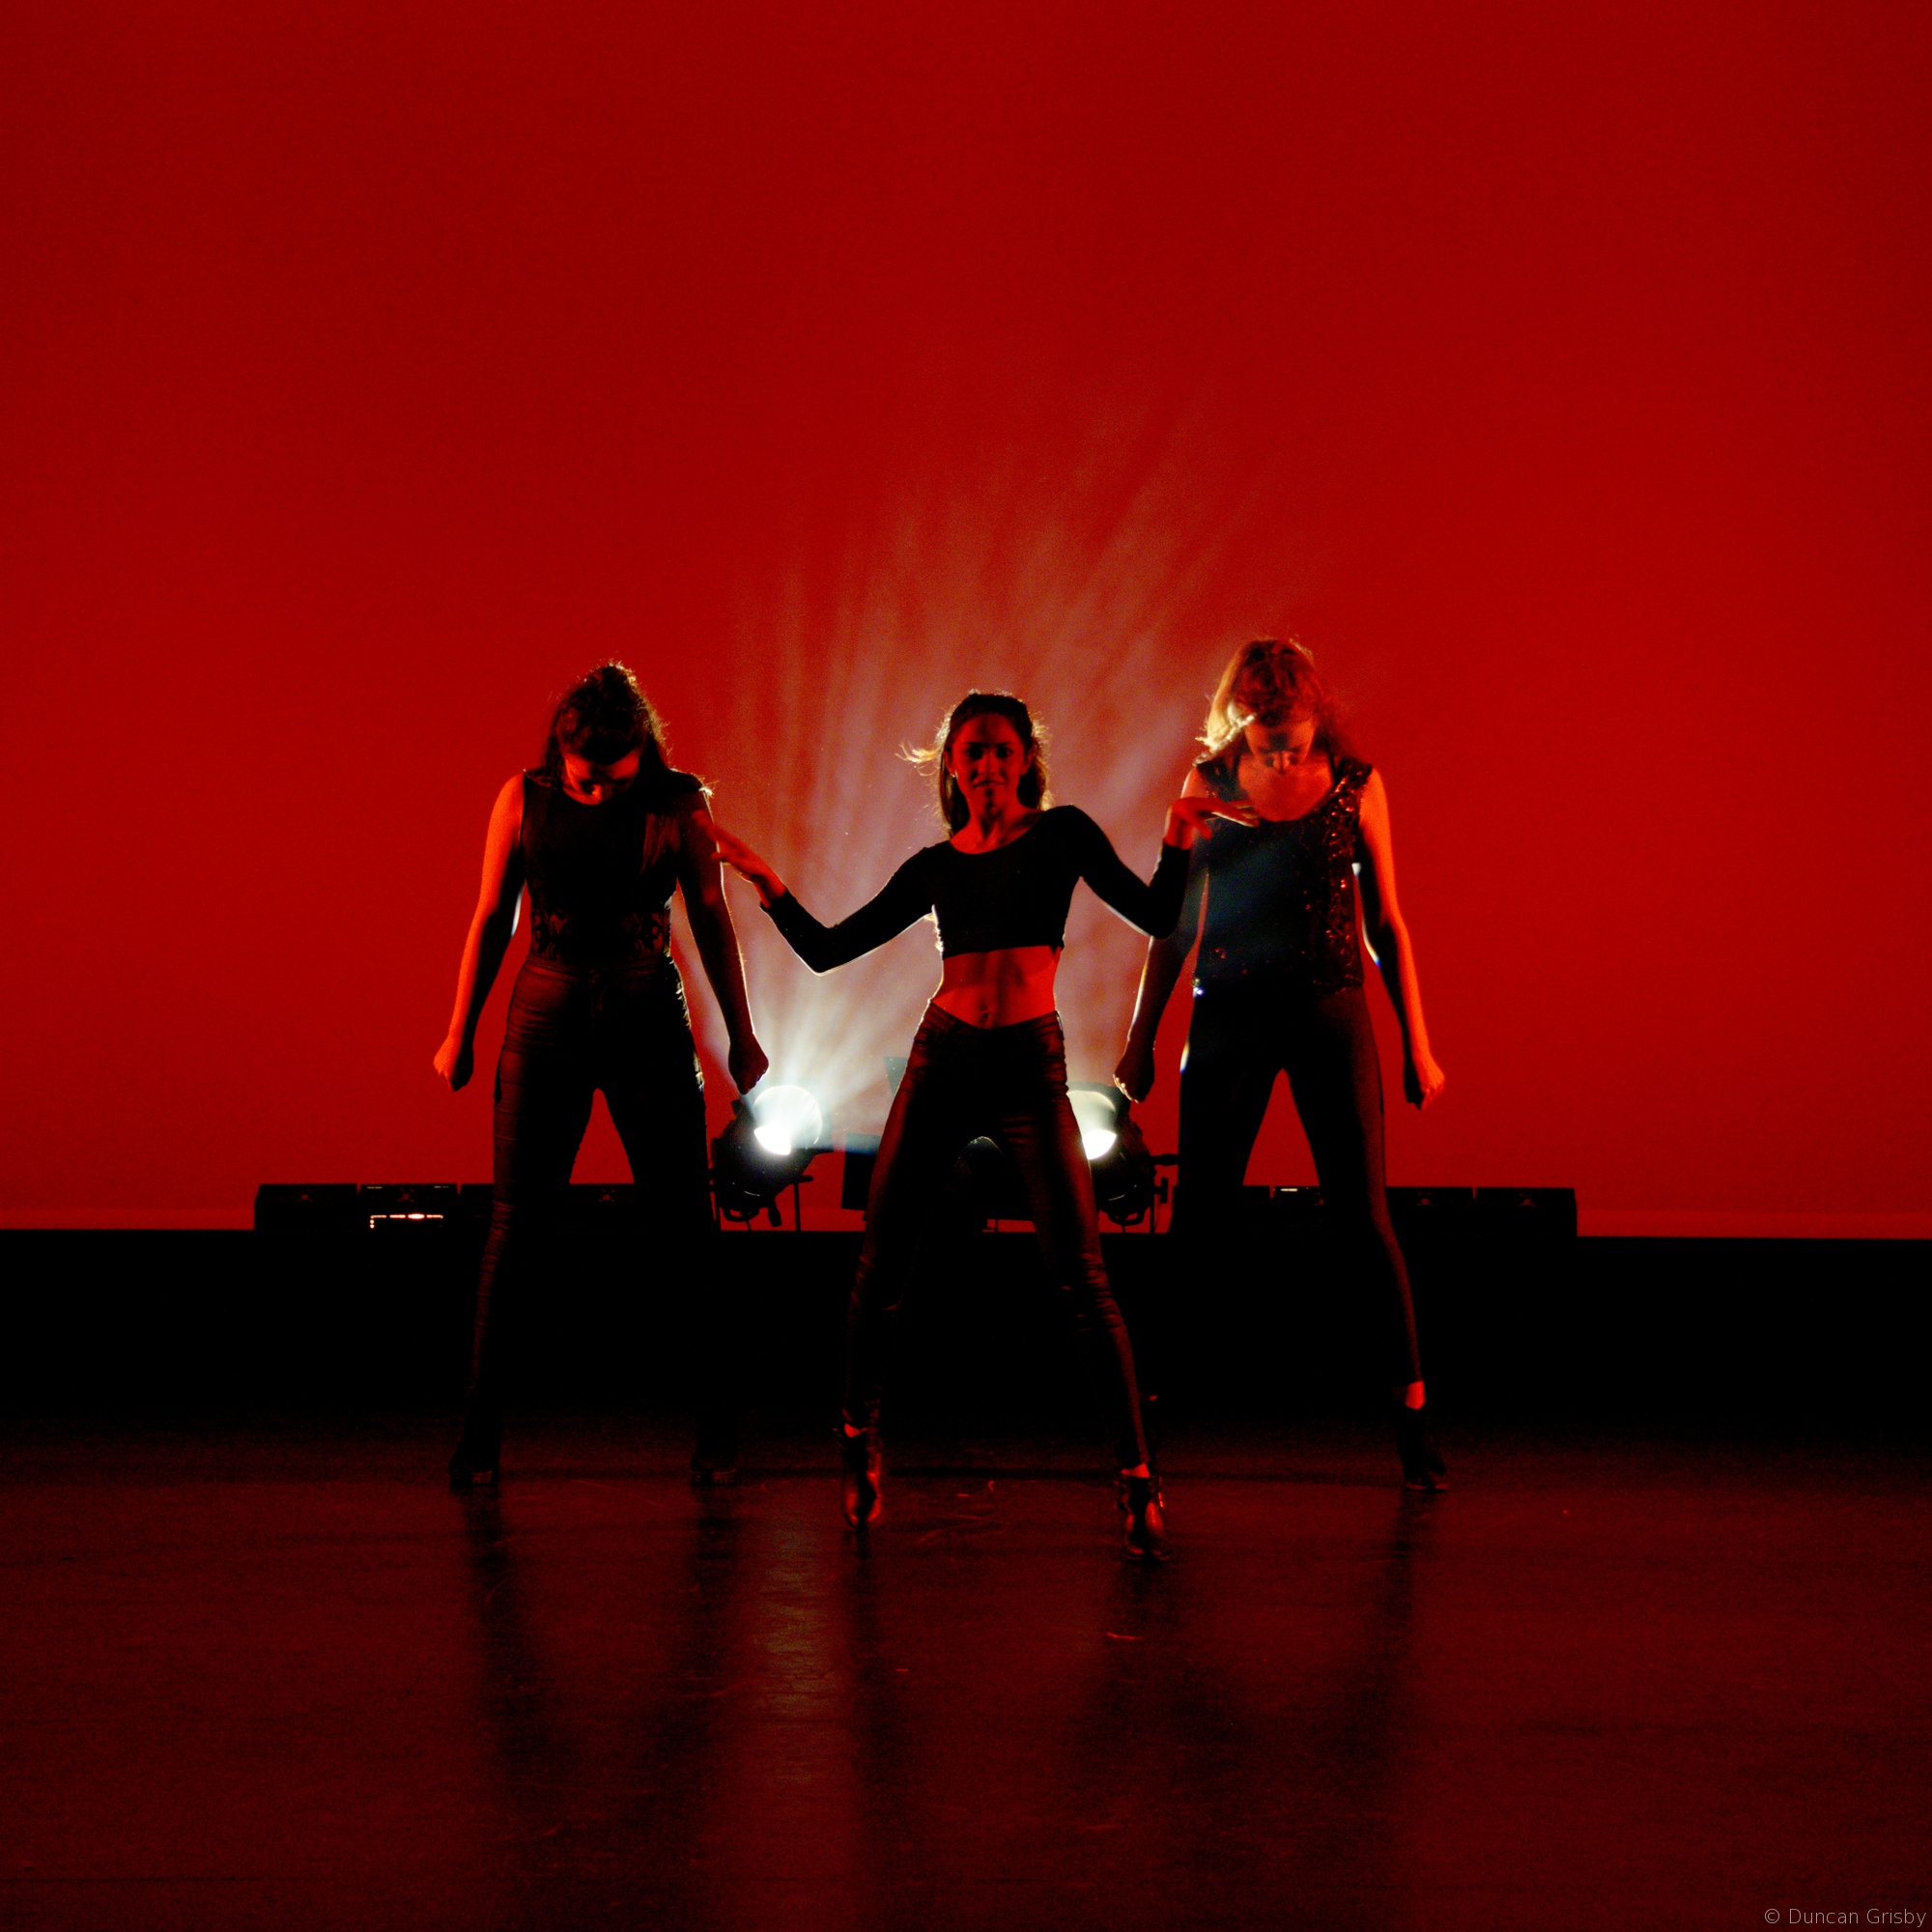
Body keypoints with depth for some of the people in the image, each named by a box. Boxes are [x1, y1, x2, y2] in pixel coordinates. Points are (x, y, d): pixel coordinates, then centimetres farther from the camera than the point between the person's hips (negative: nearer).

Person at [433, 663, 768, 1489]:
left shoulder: (677, 804, -2)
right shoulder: (524, 798, 1)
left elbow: (711, 919, 5)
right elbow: (491, 917, 7)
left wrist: (741, 1037, 9)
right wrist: (460, 1034, 9)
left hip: (649, 1017, 0)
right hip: (547, 1017, 1)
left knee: (684, 1228, -1)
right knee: (515, 1225, -2)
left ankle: (718, 1436, 8)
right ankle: (480, 1436, 6)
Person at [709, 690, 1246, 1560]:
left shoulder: (1062, 833, 7)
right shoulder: (934, 866, 13)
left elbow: (1156, 916, 1)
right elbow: (827, 948, 14)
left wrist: (1178, 841, -14)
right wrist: (766, 882, 4)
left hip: (1030, 1064, -3)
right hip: (943, 1060, 3)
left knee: (1083, 1279, -9)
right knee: (879, 1267, 3)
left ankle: (1136, 1473, -1)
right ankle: (859, 1441, 25)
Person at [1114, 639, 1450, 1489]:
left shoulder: (1356, 784, 1)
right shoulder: (1210, 782, 2)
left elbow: (1387, 923, 6)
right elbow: (1174, 917, 7)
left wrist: (1416, 1044, 4)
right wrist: (1142, 1037, 6)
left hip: (1331, 1013, 0)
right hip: (1228, 1016, 1)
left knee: (1363, 1219, -1)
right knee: (1199, 1218, 2)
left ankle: (1412, 1414, 9)